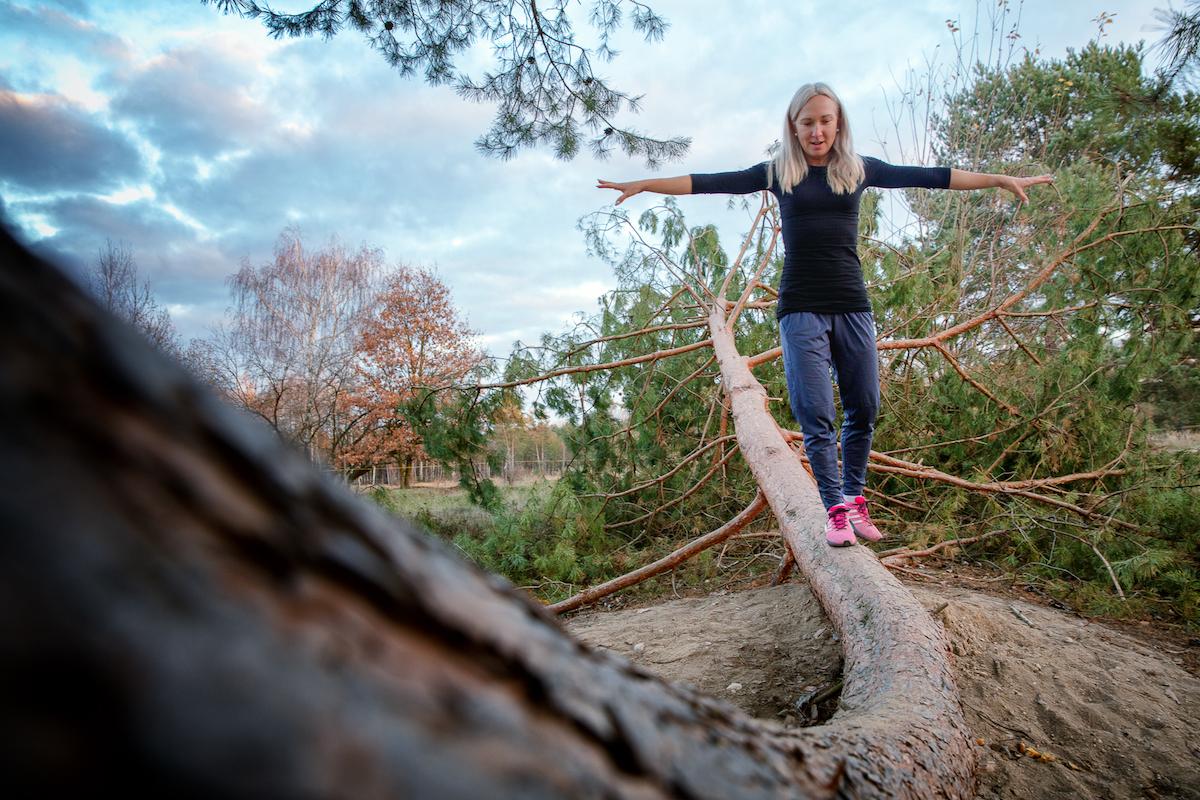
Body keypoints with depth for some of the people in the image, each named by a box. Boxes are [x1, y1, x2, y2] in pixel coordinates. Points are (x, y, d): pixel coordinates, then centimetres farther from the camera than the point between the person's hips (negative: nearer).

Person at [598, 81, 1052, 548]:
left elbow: (931, 176, 12)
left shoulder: (859, 169, 12)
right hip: (801, 309, -2)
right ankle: (836, 510, 2)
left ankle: (855, 501, 16)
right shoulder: (778, 172, 9)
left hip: (852, 306, 2)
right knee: (816, 416, -6)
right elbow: (710, 183, 5)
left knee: (864, 410, 3)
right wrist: (644, 185, 1)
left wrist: (1001, 179, 11)